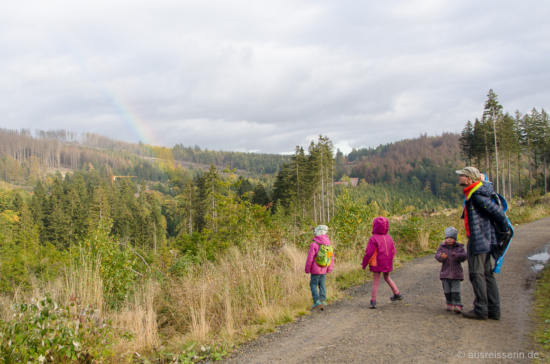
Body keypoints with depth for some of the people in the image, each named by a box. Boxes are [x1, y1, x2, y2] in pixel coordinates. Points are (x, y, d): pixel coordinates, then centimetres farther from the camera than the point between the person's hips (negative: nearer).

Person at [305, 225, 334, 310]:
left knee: (313, 284, 2)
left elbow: (310, 258, -14)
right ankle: (323, 300, 13)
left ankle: (317, 301, -8)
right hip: (324, 270, 6)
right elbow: (332, 257, 11)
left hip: (316, 270, -6)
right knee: (322, 284, 15)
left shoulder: (314, 245, -16)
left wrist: (307, 269, -3)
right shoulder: (328, 244, 4)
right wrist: (329, 269, 18)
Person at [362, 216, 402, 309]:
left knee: (376, 281, 0)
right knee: (387, 278, 27)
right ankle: (397, 294, 33)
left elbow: (369, 253, -17)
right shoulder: (389, 238, 2)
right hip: (387, 263, 6)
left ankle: (373, 301, 0)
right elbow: (393, 251, 10)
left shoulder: (373, 239, -17)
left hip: (376, 264, -6)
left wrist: (364, 263, -6)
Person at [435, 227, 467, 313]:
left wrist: (457, 255, -29)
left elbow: (464, 256, -9)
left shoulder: (459, 247, 3)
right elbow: (437, 256, -10)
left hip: (456, 273, -2)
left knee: (455, 290, -7)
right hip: (445, 272, 2)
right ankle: (450, 304, 26)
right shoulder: (442, 247, 3)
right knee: (447, 290, 10)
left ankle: (457, 305, -3)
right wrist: (441, 257, -34)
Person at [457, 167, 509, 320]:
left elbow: (497, 212, -19)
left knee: (477, 274, -4)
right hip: (484, 240, 10)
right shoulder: (472, 194, 12)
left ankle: (481, 310, 2)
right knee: (487, 274, 13)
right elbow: (495, 211, 21)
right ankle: (494, 310, 18)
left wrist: (504, 231, -6)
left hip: (478, 240, -10)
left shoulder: (476, 196, -18)